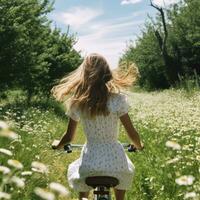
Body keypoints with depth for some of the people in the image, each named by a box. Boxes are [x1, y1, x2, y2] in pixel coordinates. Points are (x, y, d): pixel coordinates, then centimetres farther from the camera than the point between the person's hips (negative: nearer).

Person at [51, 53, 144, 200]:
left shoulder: (77, 102, -1)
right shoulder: (118, 98, -7)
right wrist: (139, 146, 19)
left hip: (89, 162, 1)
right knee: (123, 175, 33)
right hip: (115, 159, -1)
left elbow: (69, 137, 8)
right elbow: (132, 133, -3)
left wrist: (57, 146, 29)